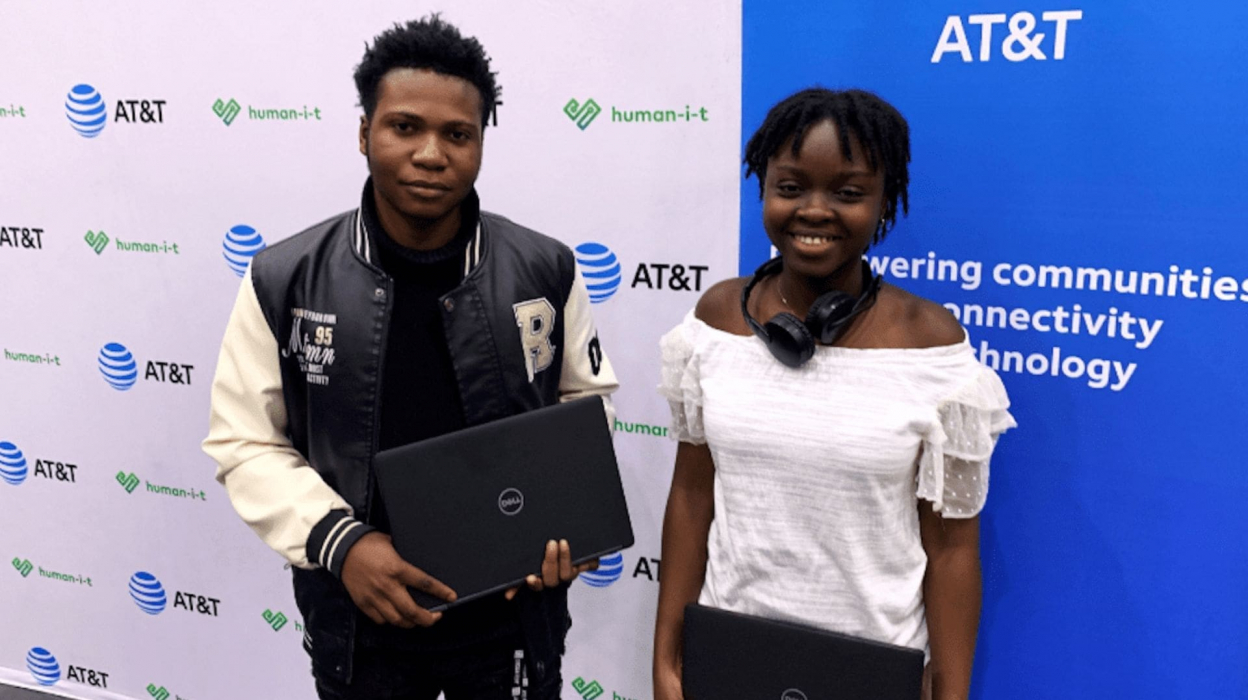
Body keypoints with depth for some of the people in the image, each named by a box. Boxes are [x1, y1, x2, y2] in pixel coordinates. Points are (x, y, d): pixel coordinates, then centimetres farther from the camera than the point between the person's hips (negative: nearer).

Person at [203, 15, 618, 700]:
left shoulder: (546, 271, -8)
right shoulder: (283, 280, -9)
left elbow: (585, 406, 5)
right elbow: (245, 441, -3)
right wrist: (338, 541, -17)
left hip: (512, 613, 1)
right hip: (358, 622, 0)